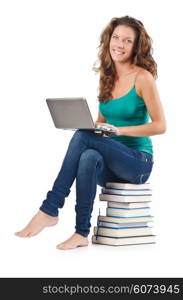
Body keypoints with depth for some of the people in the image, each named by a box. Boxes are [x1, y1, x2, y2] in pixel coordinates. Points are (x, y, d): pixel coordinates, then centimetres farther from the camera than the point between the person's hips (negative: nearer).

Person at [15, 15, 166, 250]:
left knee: (83, 137, -28)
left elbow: (160, 125, -10)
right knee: (89, 157, -32)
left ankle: (49, 210, -27)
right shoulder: (107, 77, 11)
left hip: (138, 162, -5)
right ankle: (81, 233, -30)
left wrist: (120, 130, -20)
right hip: (112, 163, 5)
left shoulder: (143, 77, -8)